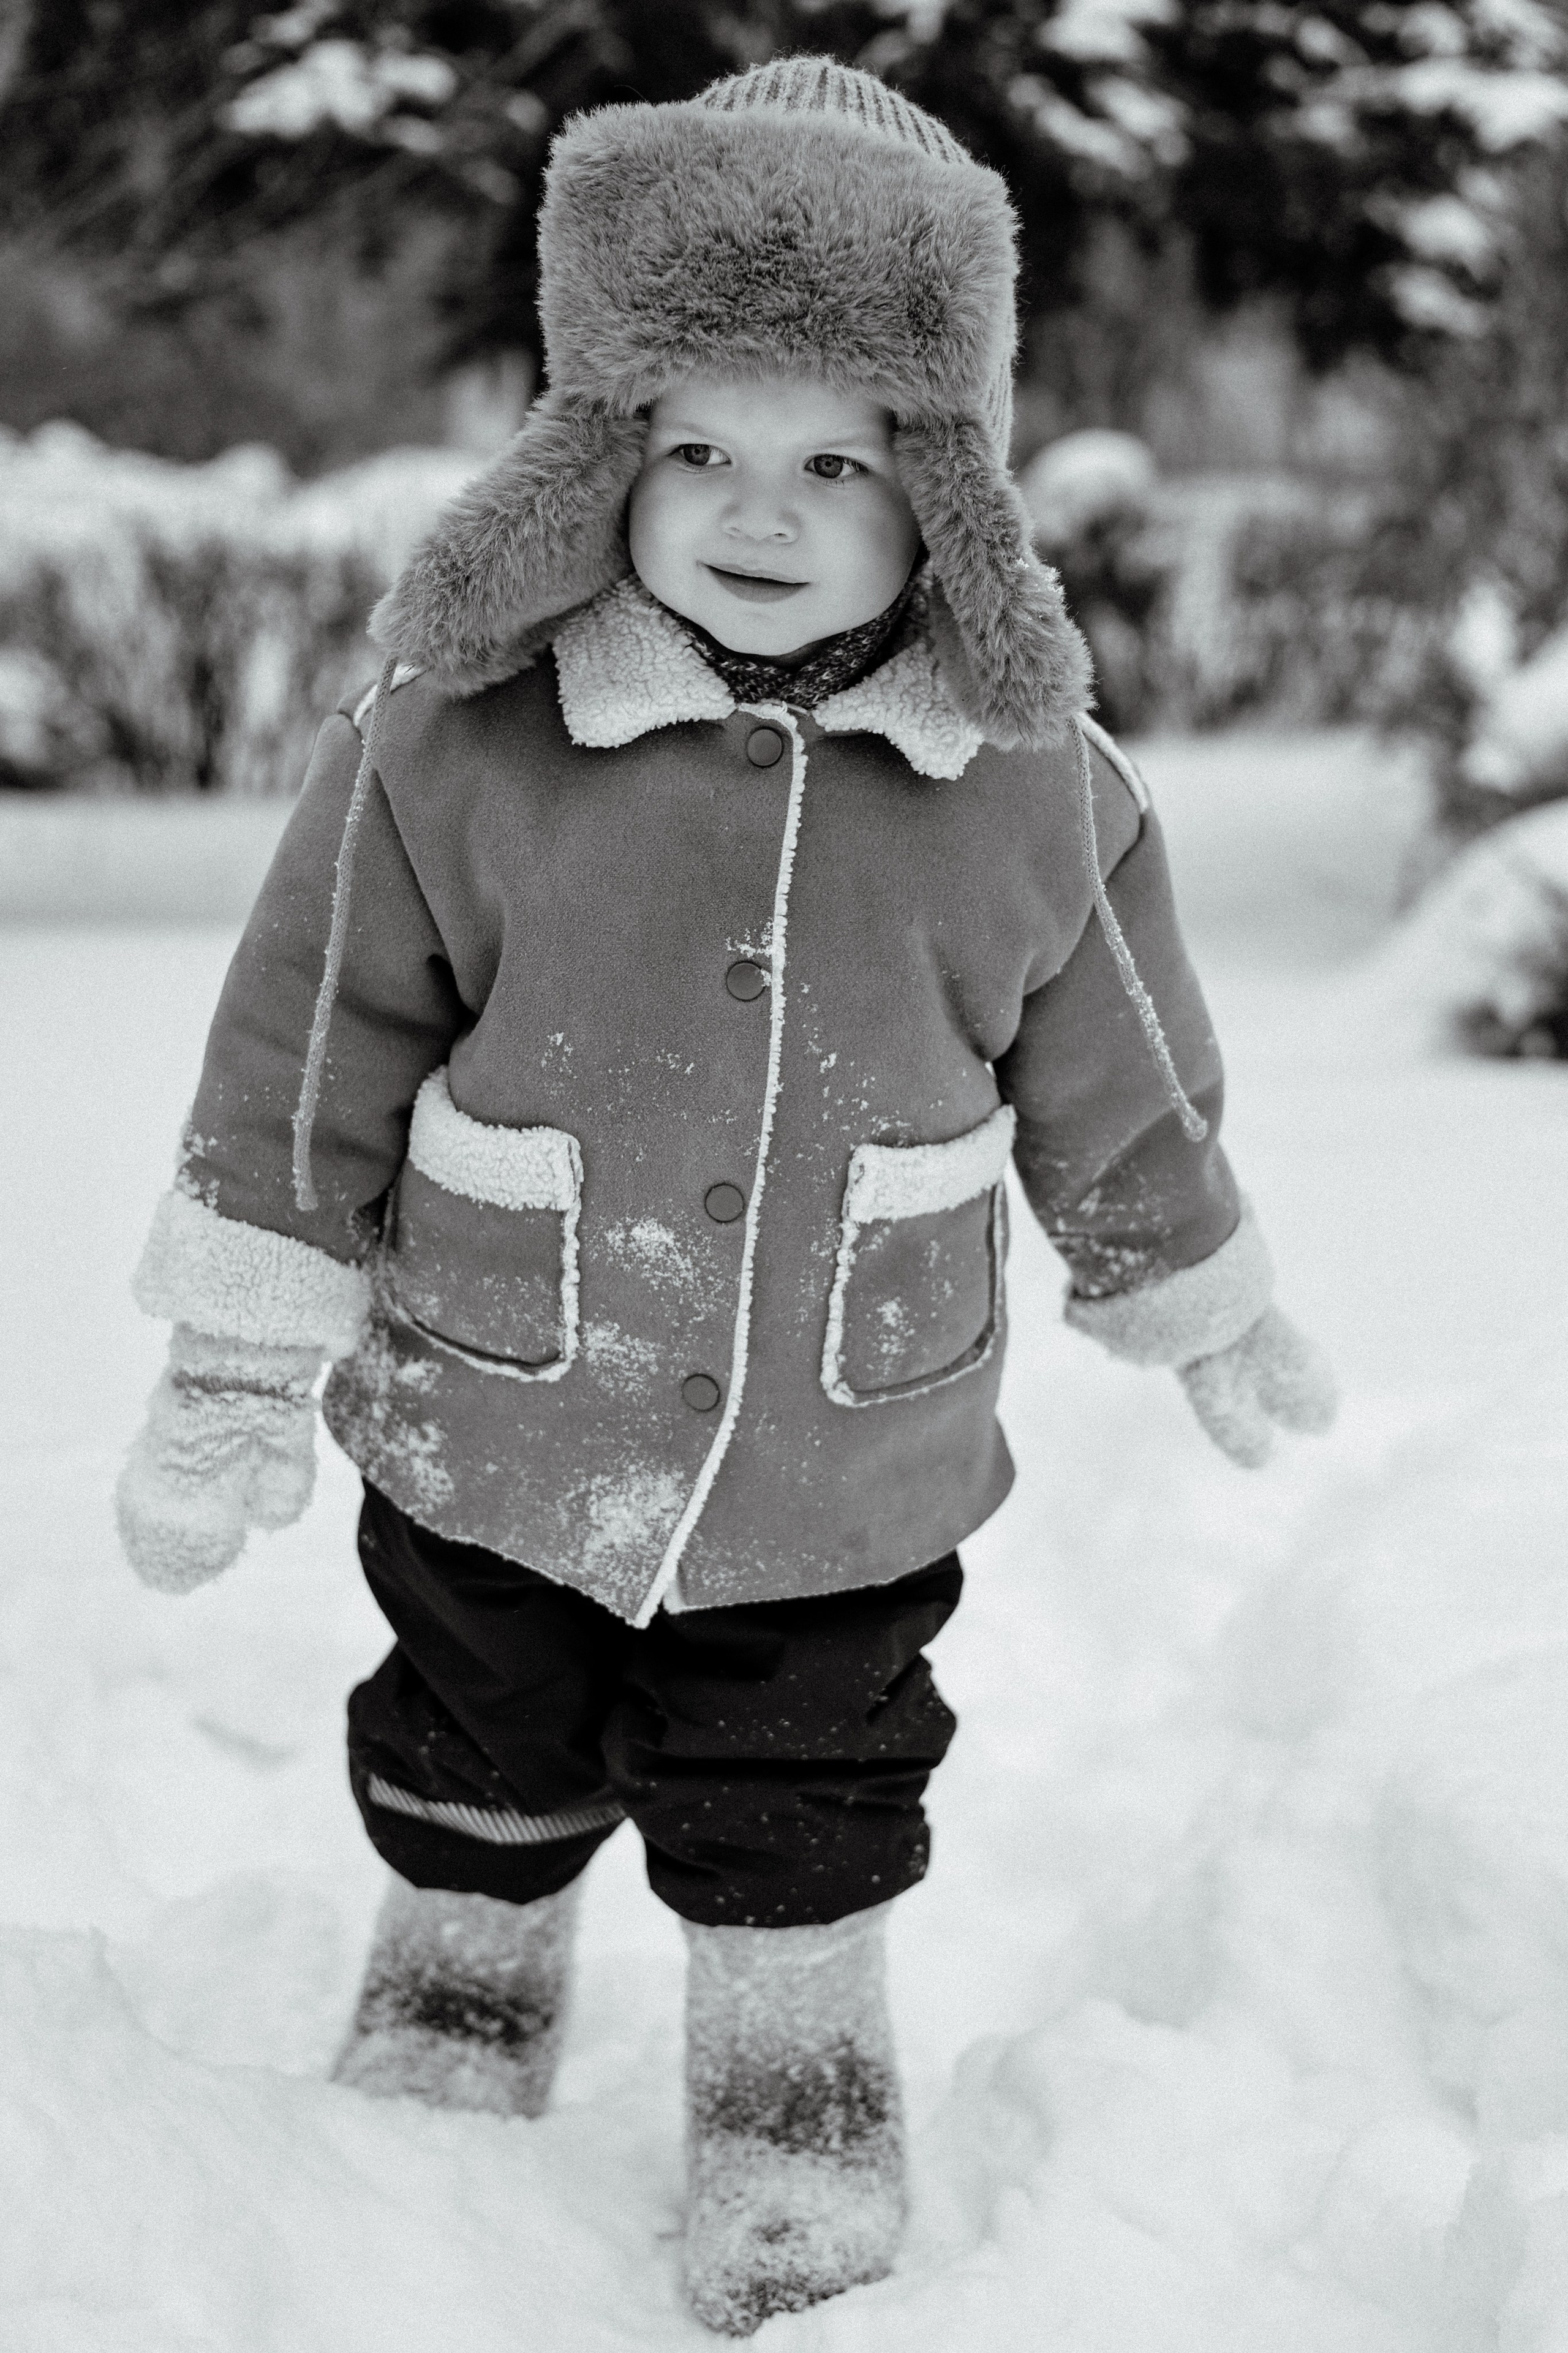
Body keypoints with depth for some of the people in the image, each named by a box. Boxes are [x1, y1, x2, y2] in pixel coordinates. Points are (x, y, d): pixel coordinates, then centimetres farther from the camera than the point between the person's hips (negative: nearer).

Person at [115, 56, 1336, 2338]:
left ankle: (800, 2118, 39)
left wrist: (1216, 1323, 15)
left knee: (802, 1817, 15)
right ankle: (455, 2014, 50)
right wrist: (235, 1381, -6)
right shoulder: (448, 749, -17)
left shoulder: (1037, 794, -11)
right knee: (484, 1781, 22)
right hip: (494, 1443, 0)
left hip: (848, 1478, 0)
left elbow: (1121, 1101, 4)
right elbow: (302, 1079, -9)